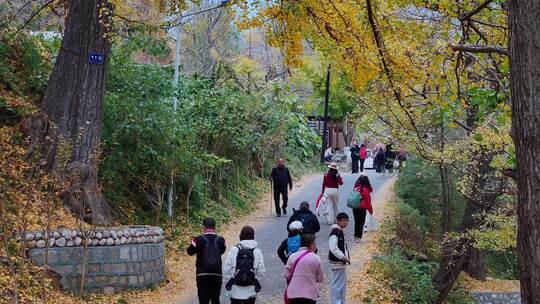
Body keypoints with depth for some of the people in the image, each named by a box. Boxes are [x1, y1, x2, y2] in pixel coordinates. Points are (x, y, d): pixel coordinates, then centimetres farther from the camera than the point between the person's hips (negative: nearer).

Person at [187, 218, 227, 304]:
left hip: (203, 275, -2)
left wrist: (193, 242, 19)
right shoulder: (220, 240, -4)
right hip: (217, 274, 3)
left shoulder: (199, 239, -11)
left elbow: (190, 251, 1)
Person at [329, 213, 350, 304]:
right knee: (337, 284, -6)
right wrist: (343, 257, -21)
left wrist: (346, 257, 12)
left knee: (343, 284, 17)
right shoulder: (335, 232, -16)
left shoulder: (341, 232, 14)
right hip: (337, 262, -10)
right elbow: (333, 248, -24)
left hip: (342, 263, 10)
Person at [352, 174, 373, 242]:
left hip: (355, 208, 5)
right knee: (361, 223, 3)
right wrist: (370, 210, 2)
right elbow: (368, 201, -8)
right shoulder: (365, 190, -14)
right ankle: (358, 237, 1)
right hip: (362, 208, -5)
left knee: (356, 222, 16)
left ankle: (356, 236, 22)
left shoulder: (356, 188, -2)